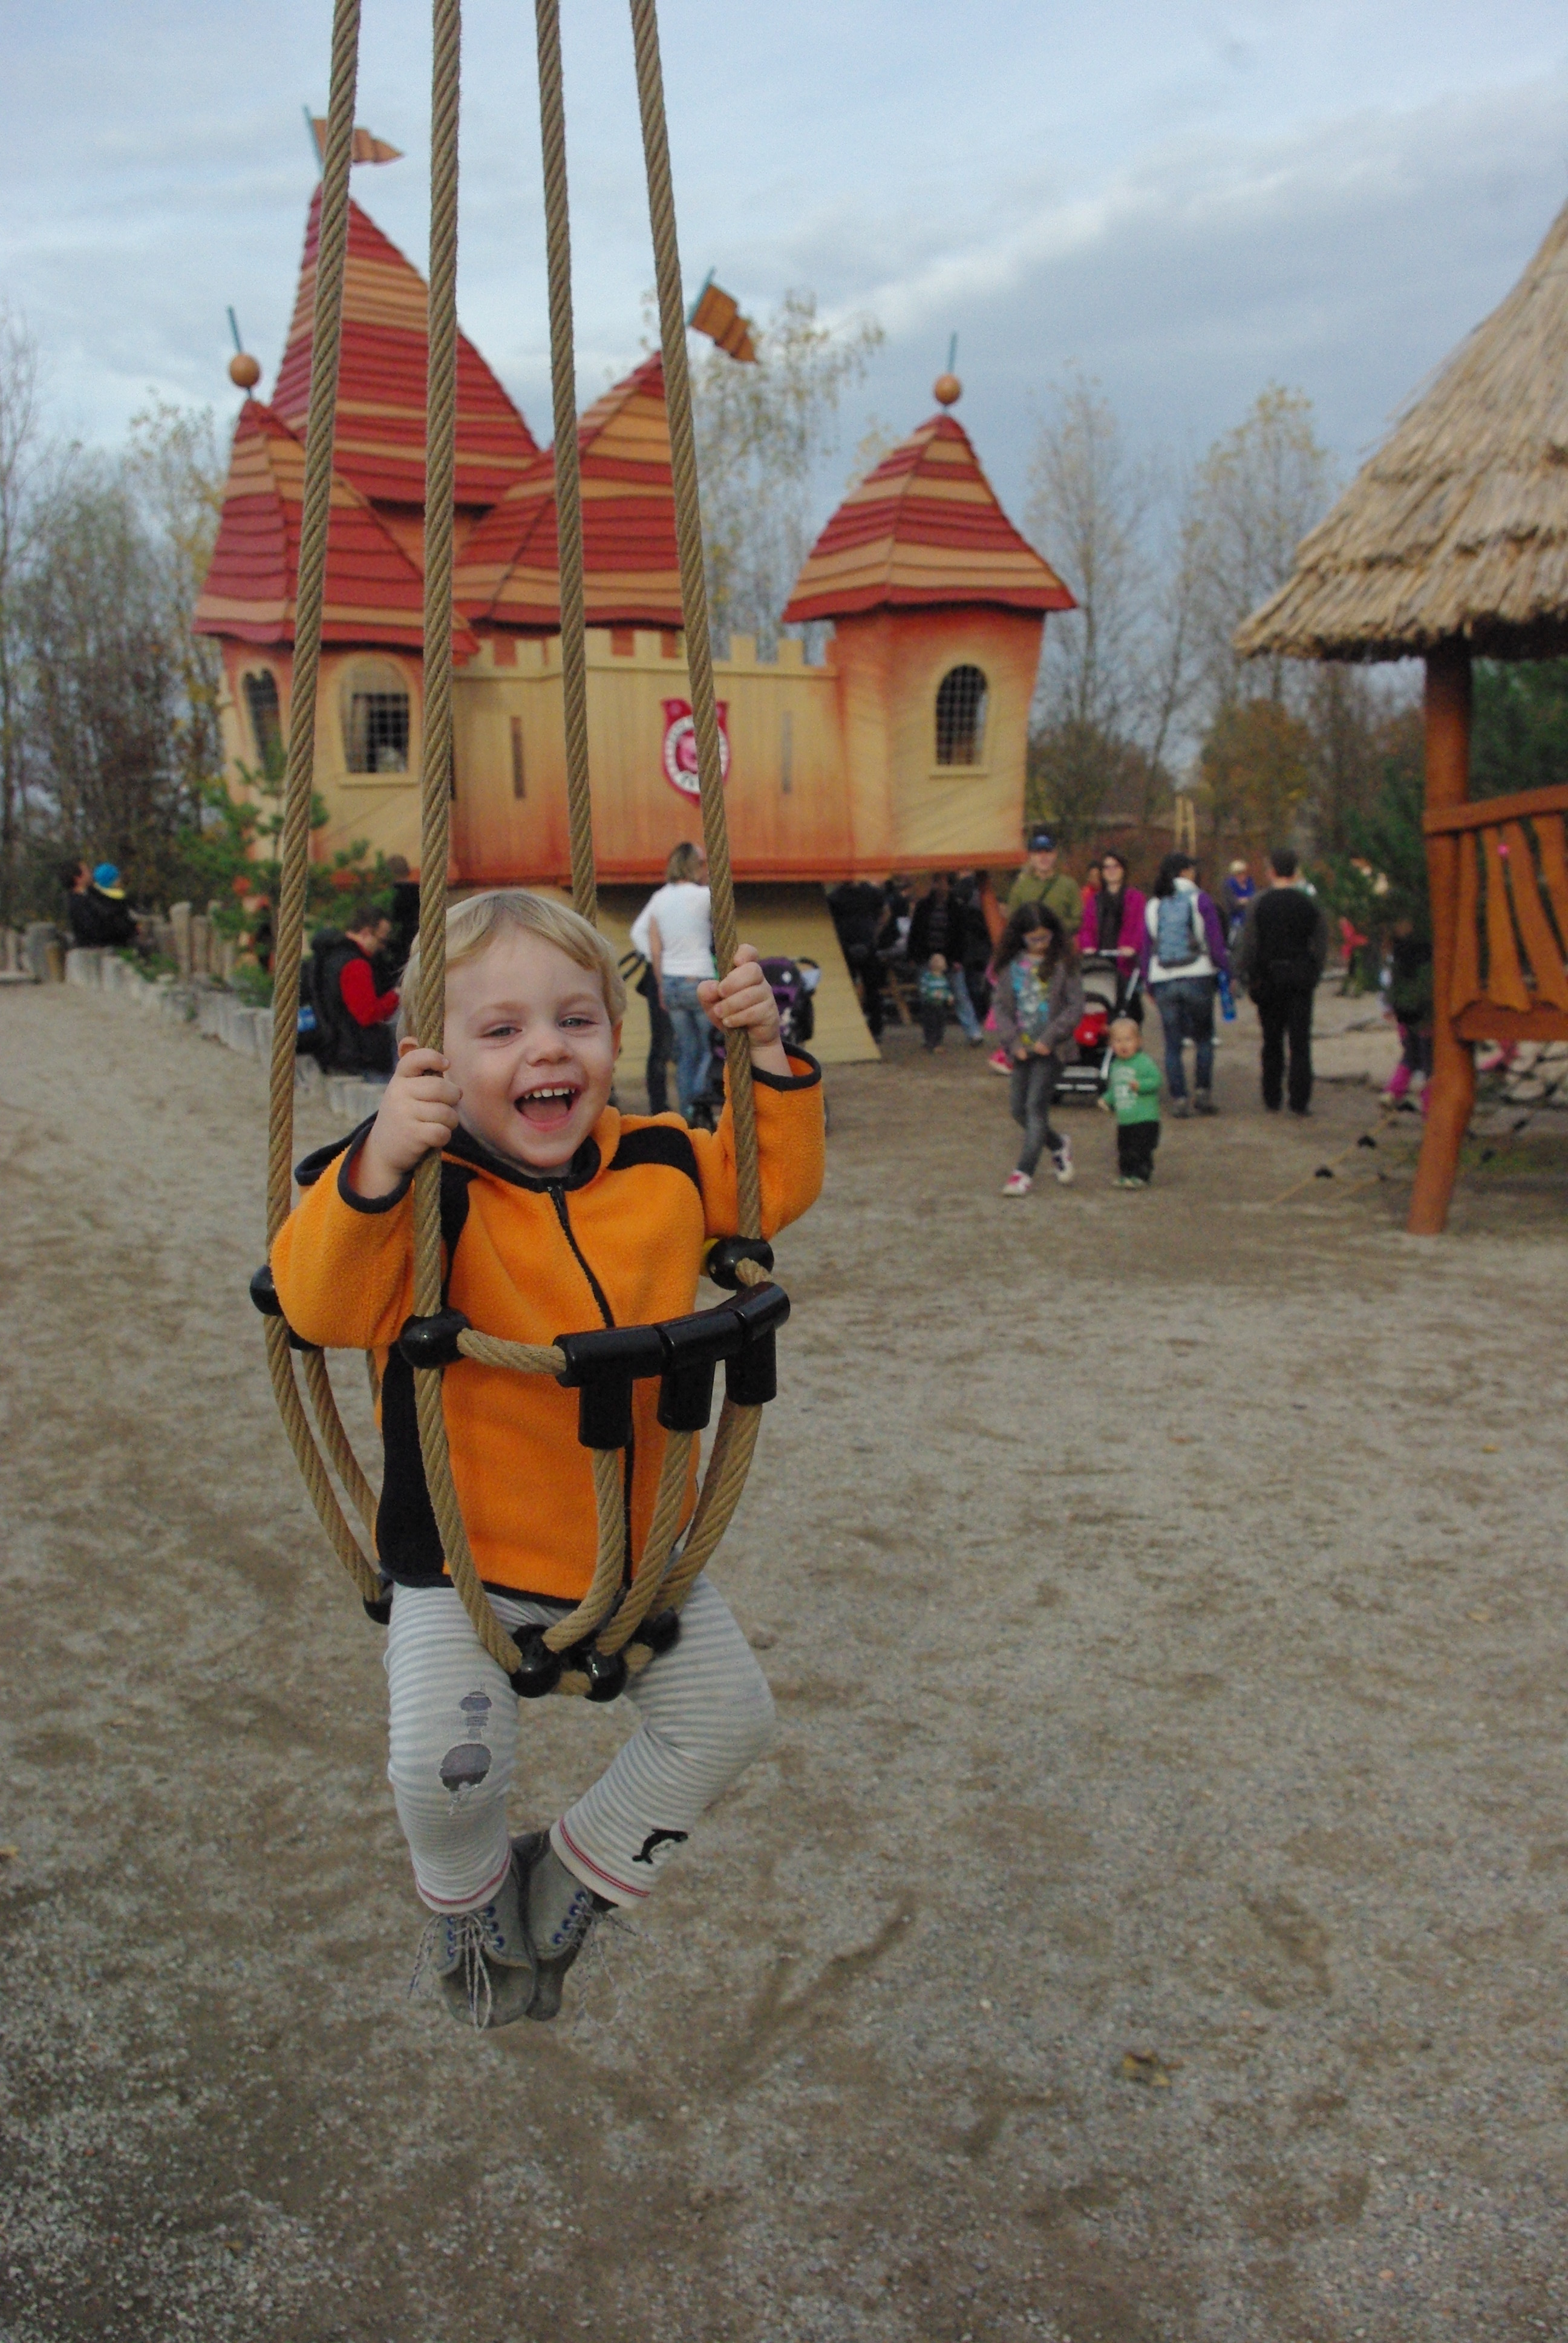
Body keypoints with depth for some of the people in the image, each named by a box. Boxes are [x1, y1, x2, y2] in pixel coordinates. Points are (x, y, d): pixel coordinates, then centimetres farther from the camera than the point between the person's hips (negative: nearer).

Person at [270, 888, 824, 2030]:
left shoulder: (661, 1165, -4)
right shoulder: (429, 1188, -19)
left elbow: (775, 1187, 11)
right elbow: (328, 1305, -32)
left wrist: (768, 1059, -4)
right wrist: (375, 1169, -48)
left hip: (640, 1540, 5)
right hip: (467, 1554, -5)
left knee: (729, 1715, 10)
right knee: (447, 1765, -19)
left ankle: (575, 1874, 33)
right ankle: (467, 1899, 19)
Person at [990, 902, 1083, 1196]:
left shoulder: (1063, 963, -4)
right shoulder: (1011, 965, 4)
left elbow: (1076, 1006, -5)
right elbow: (1000, 1005, 4)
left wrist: (1049, 1038, -13)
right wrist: (1013, 1041, -8)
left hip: (1049, 1048, -4)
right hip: (1021, 1048, 4)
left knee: (1036, 1107, -10)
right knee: (1019, 1110, 7)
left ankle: (1024, 1173, -6)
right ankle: (1059, 1144, 32)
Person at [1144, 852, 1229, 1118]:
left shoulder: (1152, 906, 8)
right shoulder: (1199, 899, -2)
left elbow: (1146, 948, 10)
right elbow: (1215, 943, -5)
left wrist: (1150, 985, 15)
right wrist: (1227, 970, 4)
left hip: (1163, 981, 3)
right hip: (1197, 977, -2)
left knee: (1173, 1043, 7)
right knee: (1203, 1038, 9)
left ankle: (1178, 1099, 2)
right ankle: (1203, 1093, 0)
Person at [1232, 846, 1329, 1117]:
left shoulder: (1260, 904, -4)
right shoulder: (1310, 904, 1)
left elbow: (1248, 945, -5)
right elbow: (1321, 945, 1)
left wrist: (1247, 978, 3)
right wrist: (1313, 975, 9)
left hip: (1269, 977, 0)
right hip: (1300, 977, 0)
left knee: (1272, 1041, 11)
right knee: (1300, 1041, 1)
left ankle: (1272, 1099, 15)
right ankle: (1300, 1100, -4)